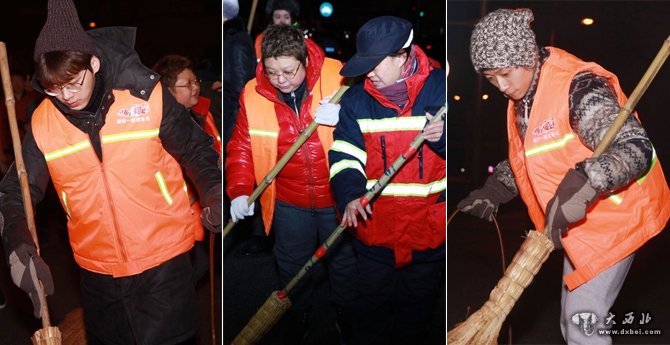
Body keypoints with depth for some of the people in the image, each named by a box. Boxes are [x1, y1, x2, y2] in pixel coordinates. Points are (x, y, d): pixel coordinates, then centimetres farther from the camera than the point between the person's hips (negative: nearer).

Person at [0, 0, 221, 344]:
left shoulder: (147, 96, -12)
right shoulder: (42, 122, -5)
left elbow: (195, 150, -3)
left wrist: (213, 195, -21)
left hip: (163, 264, -3)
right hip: (97, 273, 3)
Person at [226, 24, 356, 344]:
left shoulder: (338, 77, -15)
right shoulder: (253, 94, -9)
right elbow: (241, 147, -2)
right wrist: (239, 191, -14)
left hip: (337, 197, -1)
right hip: (289, 203, 2)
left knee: (344, 262, 19)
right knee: (291, 267, 20)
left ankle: (348, 318, 45)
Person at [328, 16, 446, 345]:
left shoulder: (440, 89, -8)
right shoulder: (356, 100, -3)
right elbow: (345, 155, -6)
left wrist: (443, 137, -25)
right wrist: (349, 195, -25)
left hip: (430, 231, 0)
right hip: (375, 231, 1)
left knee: (417, 308, 20)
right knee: (372, 306, 16)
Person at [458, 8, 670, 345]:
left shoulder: (578, 88, -25)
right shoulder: (522, 98, 2)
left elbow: (636, 150, -34)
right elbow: (522, 160, 18)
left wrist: (583, 183, -47)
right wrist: (492, 192, 11)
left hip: (615, 216, -8)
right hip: (580, 221, 9)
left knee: (582, 317, -7)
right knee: (571, 317, 17)